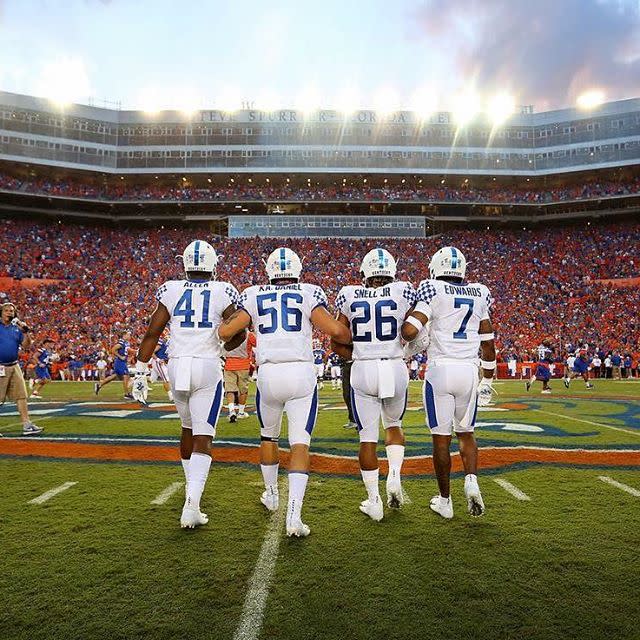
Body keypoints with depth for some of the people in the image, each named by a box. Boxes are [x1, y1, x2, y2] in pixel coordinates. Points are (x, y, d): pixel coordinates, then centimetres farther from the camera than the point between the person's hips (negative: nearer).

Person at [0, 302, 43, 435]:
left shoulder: (17, 328, 13)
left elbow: (27, 346, 7)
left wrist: (26, 332, -5)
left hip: (14, 367, 5)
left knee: (21, 396, 3)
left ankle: (27, 425, 4)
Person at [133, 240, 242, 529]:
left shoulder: (171, 290, 5)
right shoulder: (222, 292, -1)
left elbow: (152, 332, 2)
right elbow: (238, 333, -1)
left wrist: (140, 371, 6)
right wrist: (223, 348, 21)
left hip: (177, 366, 3)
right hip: (207, 366, -3)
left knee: (188, 428, 23)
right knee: (203, 438, -1)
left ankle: (193, 489, 39)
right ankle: (191, 506, -12)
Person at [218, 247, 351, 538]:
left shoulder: (254, 296, 9)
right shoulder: (309, 294, 5)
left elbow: (224, 332, 3)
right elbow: (335, 331, -7)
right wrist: (353, 337, 14)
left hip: (268, 374, 2)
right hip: (302, 373, -1)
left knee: (268, 436, 24)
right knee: (300, 444, 0)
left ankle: (271, 495, 41)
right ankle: (294, 516, -9)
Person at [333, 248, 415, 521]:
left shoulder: (349, 296, 1)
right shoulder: (403, 292, -1)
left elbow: (337, 344, 4)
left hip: (363, 371, -1)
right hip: (396, 368, 1)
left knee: (368, 438, 8)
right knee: (394, 425, 25)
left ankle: (374, 501, 14)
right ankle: (394, 477, 7)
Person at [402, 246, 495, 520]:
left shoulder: (432, 290, -4)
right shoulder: (479, 294, 10)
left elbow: (410, 331, -15)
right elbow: (488, 344, 13)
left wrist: (405, 320, 8)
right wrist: (487, 380, 21)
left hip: (440, 369, -4)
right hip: (469, 370, 4)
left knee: (441, 438, 6)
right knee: (466, 433, 20)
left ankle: (444, 500, 15)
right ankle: (471, 480, -1)